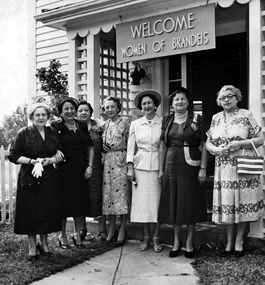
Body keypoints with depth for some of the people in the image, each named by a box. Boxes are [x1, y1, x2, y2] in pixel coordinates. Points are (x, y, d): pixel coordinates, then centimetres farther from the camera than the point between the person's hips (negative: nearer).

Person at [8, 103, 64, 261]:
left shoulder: (53, 133, 7)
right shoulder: (24, 134, -6)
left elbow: (59, 152, 12)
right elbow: (13, 156, -7)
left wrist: (52, 159, -10)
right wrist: (32, 161, -18)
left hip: (49, 178, 4)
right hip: (29, 179, -3)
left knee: (48, 211, 7)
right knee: (31, 212, 1)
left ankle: (44, 244, 24)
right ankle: (32, 247, 16)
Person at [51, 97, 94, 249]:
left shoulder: (82, 126, 10)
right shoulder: (56, 127, -3)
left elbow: (90, 148, 12)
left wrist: (90, 166, 4)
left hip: (80, 170, 4)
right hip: (63, 170, -4)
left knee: (80, 201, 8)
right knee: (64, 202, 1)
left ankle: (78, 235, 22)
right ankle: (63, 236, 16)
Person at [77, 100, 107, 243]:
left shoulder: (98, 128, 6)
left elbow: (104, 147, 10)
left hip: (96, 168, 0)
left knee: (97, 197, -1)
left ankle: (102, 230, 11)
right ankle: (82, 228, 23)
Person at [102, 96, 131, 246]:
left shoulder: (125, 121, -3)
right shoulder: (106, 124, 15)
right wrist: (103, 146, 4)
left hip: (121, 160, -5)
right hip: (108, 161, 5)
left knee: (122, 193, -3)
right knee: (108, 194, 5)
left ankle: (122, 229, 7)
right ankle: (111, 228, 16)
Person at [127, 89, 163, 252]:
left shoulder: (163, 123, 0)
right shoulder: (135, 124, 7)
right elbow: (131, 147, 8)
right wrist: (130, 168, 1)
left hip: (158, 166, -2)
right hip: (140, 166, 2)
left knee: (157, 202, 1)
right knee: (141, 202, 3)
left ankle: (156, 237, 14)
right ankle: (146, 237, 16)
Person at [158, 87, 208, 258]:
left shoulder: (197, 119, -1)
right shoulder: (167, 121, 9)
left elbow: (204, 146, -3)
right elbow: (162, 147, 10)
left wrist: (203, 168, -10)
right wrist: (161, 169, 7)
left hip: (191, 166, -3)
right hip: (171, 166, 3)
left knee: (190, 203, 3)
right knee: (173, 203, 7)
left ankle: (190, 242, 15)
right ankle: (176, 241, 19)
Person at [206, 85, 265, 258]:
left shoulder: (246, 116, 0)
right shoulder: (216, 118, 11)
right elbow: (208, 143, 13)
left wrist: (240, 143, -15)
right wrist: (216, 149, -8)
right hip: (223, 169, 3)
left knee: (243, 203, 0)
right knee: (226, 205, 5)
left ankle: (239, 242, 14)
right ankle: (229, 243, 17)